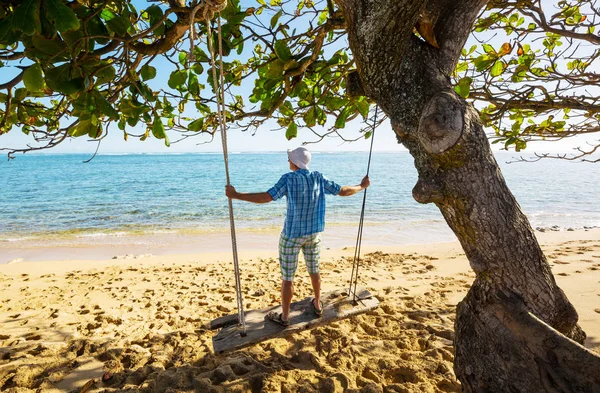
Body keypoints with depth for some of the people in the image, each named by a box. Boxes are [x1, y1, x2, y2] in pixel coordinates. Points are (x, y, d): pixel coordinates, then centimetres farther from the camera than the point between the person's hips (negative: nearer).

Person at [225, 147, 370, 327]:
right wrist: (362, 186, 21)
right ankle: (317, 305, 41)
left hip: (292, 234, -5)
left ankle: (284, 317, 22)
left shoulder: (289, 178, -17)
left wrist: (235, 195, -22)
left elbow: (266, 197, -26)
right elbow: (343, 191, 3)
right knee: (314, 270, 23)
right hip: (314, 233, 6)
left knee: (287, 277, 8)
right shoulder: (319, 178, -3)